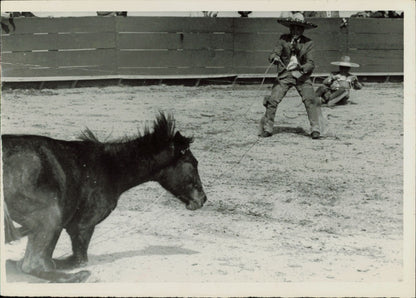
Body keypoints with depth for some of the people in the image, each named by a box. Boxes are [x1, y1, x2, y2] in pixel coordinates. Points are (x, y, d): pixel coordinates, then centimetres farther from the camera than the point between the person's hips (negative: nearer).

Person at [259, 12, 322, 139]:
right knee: (273, 100, -9)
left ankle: (315, 129, -9)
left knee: (310, 100, -17)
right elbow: (274, 54, -5)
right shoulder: (283, 39, 3)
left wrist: (302, 68, -29)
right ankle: (267, 129, 6)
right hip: (285, 75, 1)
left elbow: (311, 63, -8)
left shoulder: (308, 43, -1)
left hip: (302, 75, -1)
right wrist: (275, 58, -30)